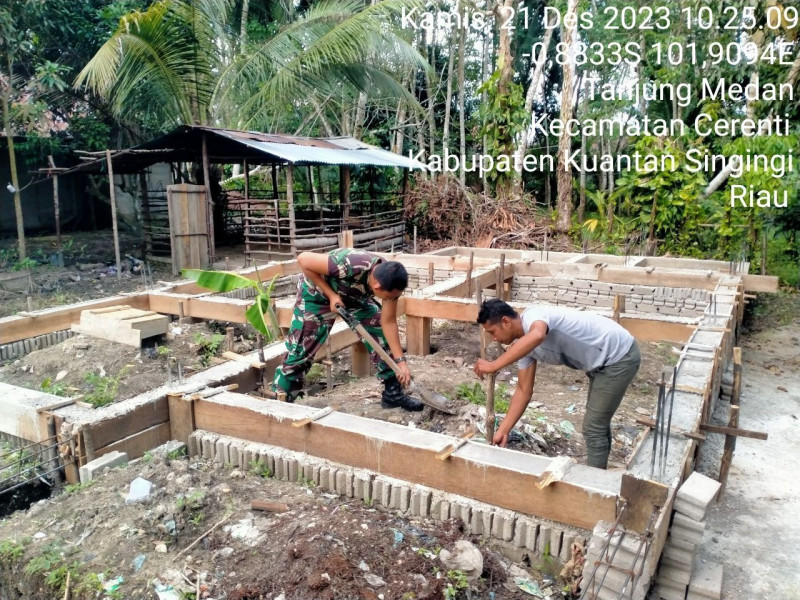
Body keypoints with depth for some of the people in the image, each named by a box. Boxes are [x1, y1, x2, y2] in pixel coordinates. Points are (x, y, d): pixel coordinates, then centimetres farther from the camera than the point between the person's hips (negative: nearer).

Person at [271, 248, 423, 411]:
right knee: (300, 351, -8)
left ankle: (393, 394, 12)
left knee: (383, 335, -1)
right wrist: (331, 294, -30)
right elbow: (303, 260, -33)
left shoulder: (389, 280, -23)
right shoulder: (350, 265, -43)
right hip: (318, 294, -5)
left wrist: (400, 361, -17)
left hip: (354, 295, 6)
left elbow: (388, 323, -13)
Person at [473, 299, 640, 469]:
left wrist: (494, 365, -49)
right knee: (599, 421, 24)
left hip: (619, 355, -10)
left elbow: (537, 336, -52)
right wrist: (503, 431, 1)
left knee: (593, 427, -3)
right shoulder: (523, 345, 1)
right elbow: (524, 391, 3)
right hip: (603, 360, 10)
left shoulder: (532, 315, -26)